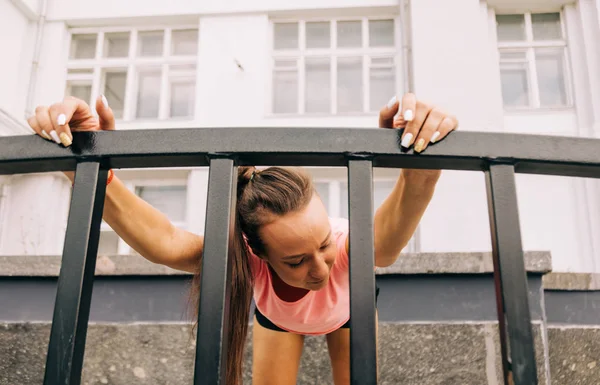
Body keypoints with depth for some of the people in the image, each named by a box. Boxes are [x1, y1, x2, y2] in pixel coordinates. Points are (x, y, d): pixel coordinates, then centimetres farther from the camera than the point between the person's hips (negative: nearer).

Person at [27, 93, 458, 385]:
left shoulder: (349, 249, -45)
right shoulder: (247, 259, -43)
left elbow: (389, 232, -70)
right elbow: (161, 240, -62)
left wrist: (420, 173, -91)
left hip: (348, 307, 0)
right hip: (278, 315, 0)